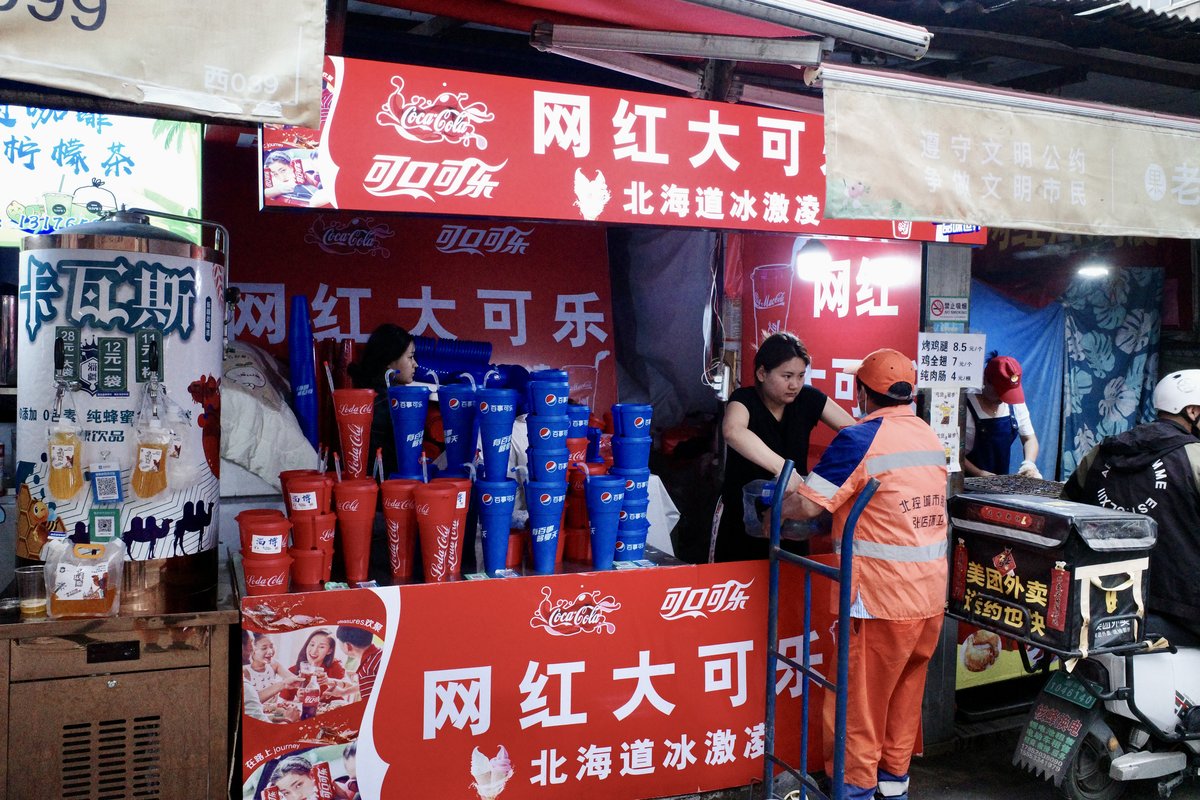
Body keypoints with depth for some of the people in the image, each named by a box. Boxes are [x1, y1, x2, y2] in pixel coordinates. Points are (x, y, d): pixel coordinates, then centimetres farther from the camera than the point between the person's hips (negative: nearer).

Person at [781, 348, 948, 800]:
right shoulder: (931, 439, 8)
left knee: (858, 700, 5)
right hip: (930, 594, 7)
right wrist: (841, 514, 26)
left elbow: (805, 505, -16)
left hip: (882, 598, -7)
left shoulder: (859, 440, -14)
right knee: (906, 694, 19)